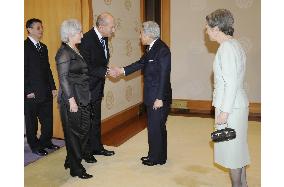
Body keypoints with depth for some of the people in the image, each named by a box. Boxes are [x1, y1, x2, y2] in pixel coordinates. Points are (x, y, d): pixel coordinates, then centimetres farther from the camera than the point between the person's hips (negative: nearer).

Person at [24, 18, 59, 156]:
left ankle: (45, 142, 30)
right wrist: (28, 91, -14)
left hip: (46, 92, 6)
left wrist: (53, 87, 10)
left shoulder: (43, 47, 14)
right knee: (31, 121, 8)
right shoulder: (25, 46, -8)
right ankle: (35, 146, 23)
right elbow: (24, 71, -12)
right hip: (32, 93, -6)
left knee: (48, 119, 11)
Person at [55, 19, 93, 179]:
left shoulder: (76, 50, 12)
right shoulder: (64, 52, -14)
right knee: (74, 132, 3)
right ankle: (76, 168, 18)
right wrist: (71, 100, -20)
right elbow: (63, 78, -18)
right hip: (72, 98, -9)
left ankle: (72, 160, 33)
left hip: (82, 97, 9)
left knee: (84, 129, 15)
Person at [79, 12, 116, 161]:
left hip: (97, 87, 9)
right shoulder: (87, 40, -22)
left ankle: (97, 147, 33)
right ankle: (86, 151, 20)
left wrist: (106, 70, 1)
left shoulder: (103, 38, 5)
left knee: (96, 119, 19)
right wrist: (105, 71, -23)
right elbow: (85, 67, -24)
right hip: (87, 89, -9)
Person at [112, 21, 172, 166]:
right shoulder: (152, 48, 10)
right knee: (155, 126, 18)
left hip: (159, 97, -9)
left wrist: (159, 98, -21)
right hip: (152, 96, 9)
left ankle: (157, 158, 17)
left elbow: (164, 75, -21)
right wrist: (122, 71, 12)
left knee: (155, 127, 2)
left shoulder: (162, 50, -18)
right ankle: (155, 155, 32)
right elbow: (141, 63, 17)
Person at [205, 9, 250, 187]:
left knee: (231, 151, 2)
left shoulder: (227, 47, -16)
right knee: (239, 149, 18)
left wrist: (224, 111, -19)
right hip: (238, 105, 10)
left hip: (230, 107, -10)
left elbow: (231, 83, -21)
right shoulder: (235, 45, 13)